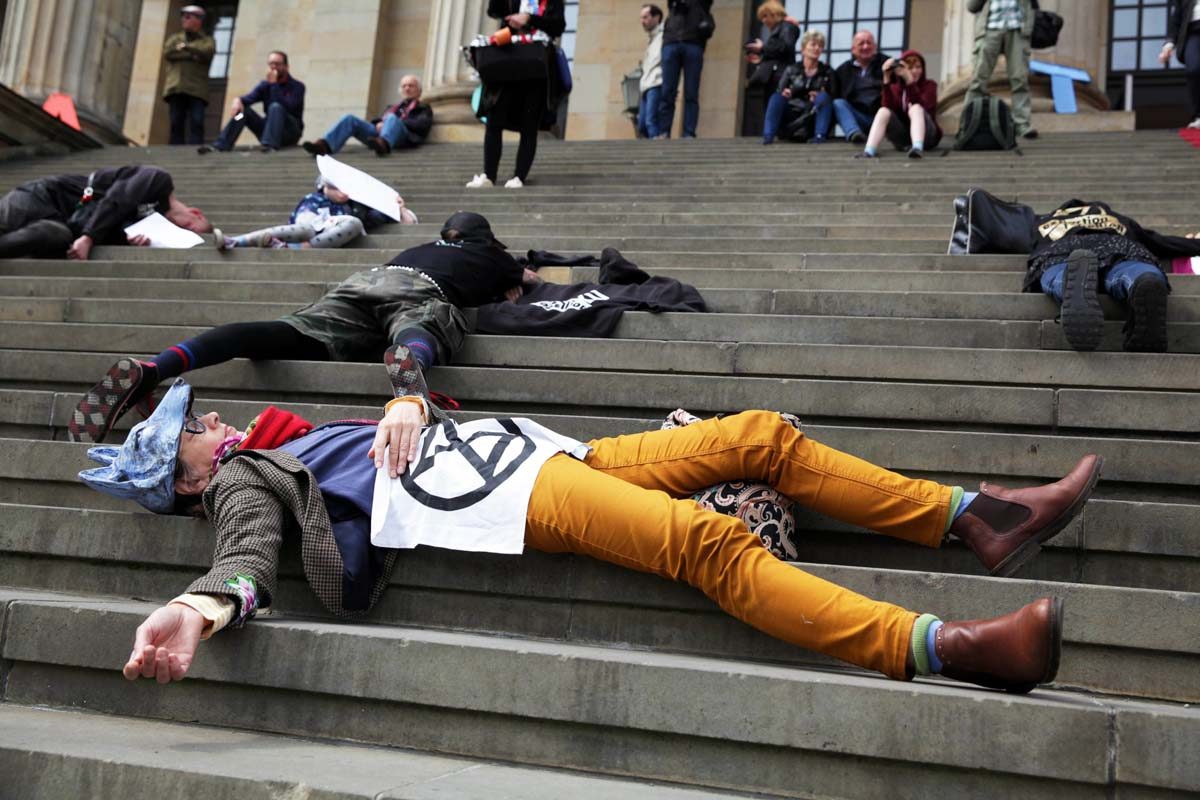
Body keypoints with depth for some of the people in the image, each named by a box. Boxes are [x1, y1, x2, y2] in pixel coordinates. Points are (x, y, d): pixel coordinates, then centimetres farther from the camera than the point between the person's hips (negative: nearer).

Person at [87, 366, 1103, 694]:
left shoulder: (293, 438, 31)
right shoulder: (244, 481, 10)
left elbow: (403, 410, 30)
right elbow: (249, 558, -11)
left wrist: (407, 404, 5)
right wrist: (200, 609, -33)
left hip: (536, 450, 9)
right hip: (502, 499, -9)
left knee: (762, 435, -1)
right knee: (712, 541, -30)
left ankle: (974, 517, 0)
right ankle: (941, 648, -37)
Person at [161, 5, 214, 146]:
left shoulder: (207, 40, 18)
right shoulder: (175, 37, 24)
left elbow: (208, 51, -5)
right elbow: (167, 52, 4)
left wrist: (186, 47, -1)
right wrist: (192, 55, -2)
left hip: (197, 89, -2)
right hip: (176, 87, 2)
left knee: (196, 124, -14)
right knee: (176, 124, -4)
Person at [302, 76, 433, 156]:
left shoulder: (423, 108, 26)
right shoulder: (393, 107, 41)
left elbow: (422, 125, 4)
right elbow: (377, 120, 26)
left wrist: (398, 122, -7)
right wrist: (378, 124, 1)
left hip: (405, 137, -5)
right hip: (380, 133, 5)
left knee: (392, 118, -37)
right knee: (350, 119, -17)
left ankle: (383, 144, -71)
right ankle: (324, 145, -41)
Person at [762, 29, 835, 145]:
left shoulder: (827, 71, 14)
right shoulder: (791, 70, 15)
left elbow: (833, 96, 7)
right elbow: (781, 91, 8)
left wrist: (819, 97, -15)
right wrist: (785, 93, -16)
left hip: (814, 117, -1)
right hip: (791, 118, 1)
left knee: (823, 96, -28)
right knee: (777, 97, -25)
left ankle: (819, 136, -40)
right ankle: (768, 136, -39)